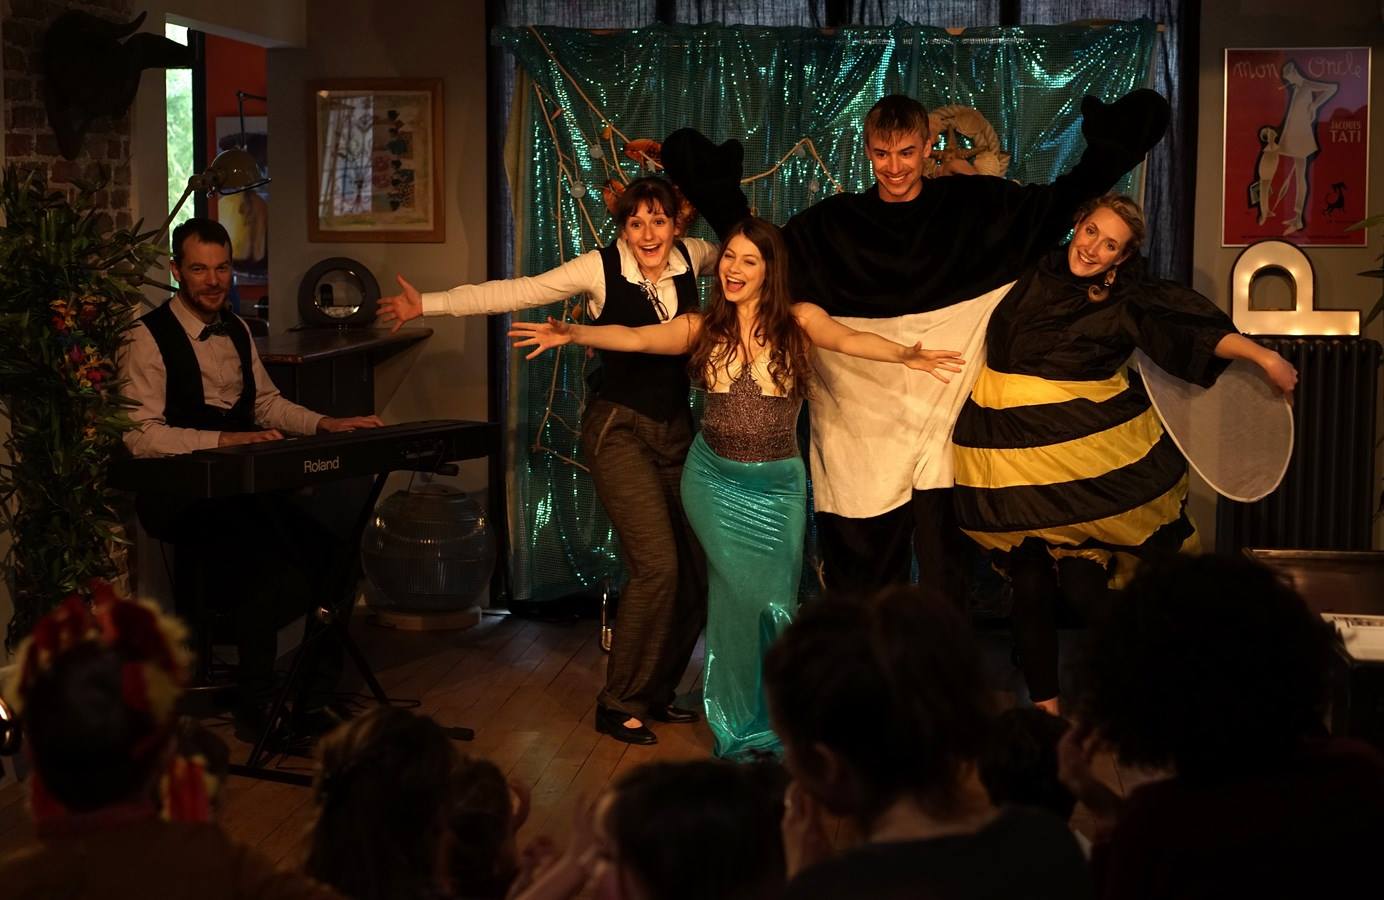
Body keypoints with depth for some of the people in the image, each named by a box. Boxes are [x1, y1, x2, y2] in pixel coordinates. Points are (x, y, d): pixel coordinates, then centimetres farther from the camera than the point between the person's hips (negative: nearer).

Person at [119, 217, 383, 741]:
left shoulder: (236, 330, 15)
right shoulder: (149, 339, -8)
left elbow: (267, 403, 22)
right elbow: (139, 434, -17)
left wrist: (326, 424, 5)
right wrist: (224, 440, -27)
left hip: (242, 486, 7)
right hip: (177, 496, -7)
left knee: (334, 535, -18)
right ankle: (255, 707, -16)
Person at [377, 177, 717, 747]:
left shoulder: (693, 257, 0)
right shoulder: (600, 268, -12)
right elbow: (514, 293, -15)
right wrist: (428, 305, -19)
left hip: (676, 429, 5)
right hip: (620, 428, -5)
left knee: (698, 569, 5)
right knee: (657, 566, -15)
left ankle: (656, 691, 24)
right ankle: (618, 704, -1)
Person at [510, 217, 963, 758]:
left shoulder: (797, 321, -3)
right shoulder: (704, 327, 1)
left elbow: (848, 340, -21)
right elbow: (636, 338, -12)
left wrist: (905, 356, -40)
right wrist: (574, 335, -29)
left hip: (778, 484, 0)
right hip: (715, 479, 0)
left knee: (775, 600, 1)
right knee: (741, 592, -7)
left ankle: (774, 723, 21)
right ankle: (738, 726, 10)